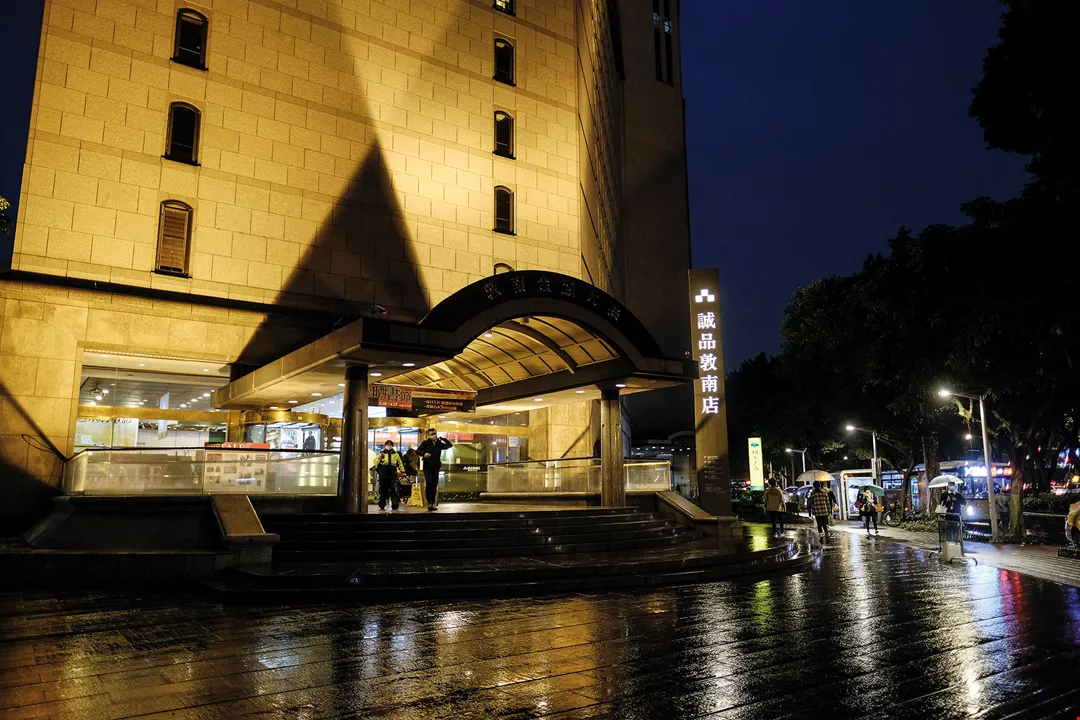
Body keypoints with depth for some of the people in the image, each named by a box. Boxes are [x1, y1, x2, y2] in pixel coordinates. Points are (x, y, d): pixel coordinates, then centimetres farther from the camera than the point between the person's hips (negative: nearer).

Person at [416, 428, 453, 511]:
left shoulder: (439, 444, 10)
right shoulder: (426, 443, 0)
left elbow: (450, 445, 16)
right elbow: (417, 451, -9)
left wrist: (443, 439, 3)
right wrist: (424, 453, -29)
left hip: (436, 467, 4)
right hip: (427, 467, -4)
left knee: (434, 485, 6)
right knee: (429, 483, -17)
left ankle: (433, 504, 13)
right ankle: (429, 503, -14)